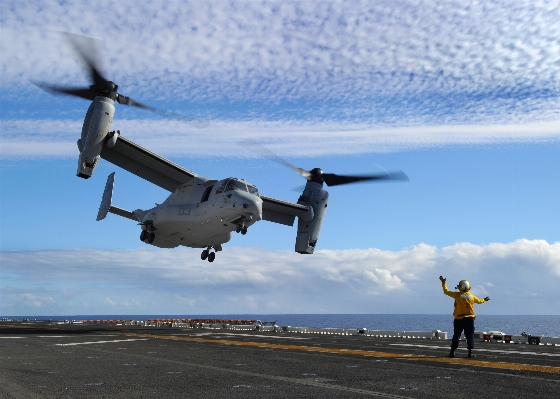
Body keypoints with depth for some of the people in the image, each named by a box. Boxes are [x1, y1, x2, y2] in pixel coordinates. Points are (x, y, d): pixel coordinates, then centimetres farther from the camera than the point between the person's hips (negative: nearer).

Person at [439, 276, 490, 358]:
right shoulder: (472, 296, 5)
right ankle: (470, 352, -2)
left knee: (456, 335, 6)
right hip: (469, 318, 1)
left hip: (459, 319, -1)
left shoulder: (457, 295, -6)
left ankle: (452, 352, 6)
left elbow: (446, 292, 2)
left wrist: (443, 283, 13)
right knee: (470, 335, 4)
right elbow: (479, 301, 24)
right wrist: (485, 300, 46)